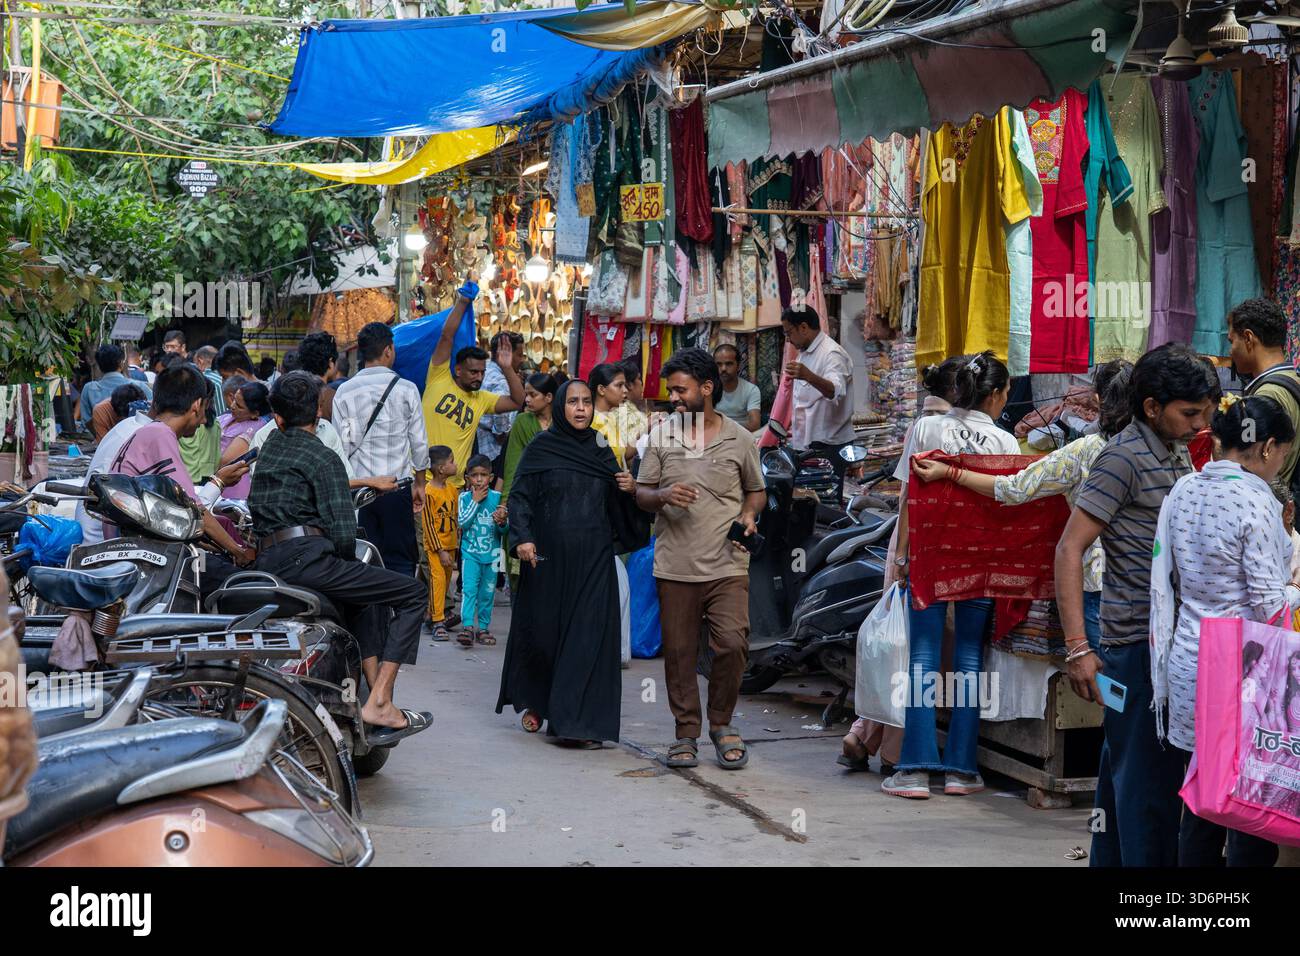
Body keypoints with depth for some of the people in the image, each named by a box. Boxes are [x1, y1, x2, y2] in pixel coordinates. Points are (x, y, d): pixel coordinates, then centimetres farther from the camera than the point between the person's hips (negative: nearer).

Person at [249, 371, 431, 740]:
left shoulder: (268, 449, 21)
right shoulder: (323, 458, -3)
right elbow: (343, 533, -12)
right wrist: (345, 563, 10)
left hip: (266, 563, 9)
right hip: (305, 558, -9)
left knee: (368, 600, 30)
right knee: (413, 593, -2)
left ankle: (377, 696, 20)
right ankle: (379, 704, -10)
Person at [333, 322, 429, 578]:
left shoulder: (344, 392, 0)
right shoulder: (406, 390, -2)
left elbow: (342, 445, 0)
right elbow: (419, 442, 2)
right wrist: (420, 483, 14)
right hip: (397, 487, -1)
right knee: (400, 560, 1)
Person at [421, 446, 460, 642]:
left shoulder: (451, 489, 8)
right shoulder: (428, 492, -15)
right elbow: (428, 524, -14)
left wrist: (457, 542, 14)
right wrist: (441, 551, -16)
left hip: (450, 544, 7)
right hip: (434, 545, -7)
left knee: (446, 580, 10)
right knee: (438, 579, -14)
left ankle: (434, 616, 22)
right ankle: (437, 622, -15)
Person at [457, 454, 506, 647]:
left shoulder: (497, 497, -1)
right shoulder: (465, 497, -2)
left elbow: (505, 529, 1)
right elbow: (462, 523, -12)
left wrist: (502, 522, -23)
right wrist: (475, 501, -14)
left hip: (492, 553, 1)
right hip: (470, 551, -1)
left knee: (487, 592, 8)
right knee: (469, 589, -14)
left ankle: (483, 628, 16)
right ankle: (467, 626, -19)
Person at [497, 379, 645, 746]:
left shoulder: (601, 450, 11)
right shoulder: (541, 448, 1)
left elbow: (616, 504, 16)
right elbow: (519, 496, -2)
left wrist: (629, 490, -5)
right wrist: (522, 538, -16)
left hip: (592, 560, 2)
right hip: (548, 557, -2)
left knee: (588, 635, -5)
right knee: (543, 630, 6)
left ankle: (577, 721, -4)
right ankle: (534, 702, 30)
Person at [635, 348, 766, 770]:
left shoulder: (739, 439, 7)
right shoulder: (661, 435, 9)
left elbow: (757, 490, 19)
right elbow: (641, 494, 10)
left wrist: (749, 514, -2)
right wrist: (662, 495, -12)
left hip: (727, 565, -1)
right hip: (675, 565, 1)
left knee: (733, 644, -11)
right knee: (679, 653, 3)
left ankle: (721, 723, 10)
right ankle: (686, 733, 16)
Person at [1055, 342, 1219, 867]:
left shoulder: (1178, 455, 16)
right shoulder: (1124, 458, -12)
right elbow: (1069, 550, -17)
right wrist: (1077, 648, -21)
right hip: (1137, 641, -9)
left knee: (1124, 767, 14)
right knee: (1148, 772, -7)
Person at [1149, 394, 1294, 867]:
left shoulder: (1182, 490, 5)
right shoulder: (1255, 500, -15)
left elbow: (1166, 582, 11)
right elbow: (1269, 603, -15)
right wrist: (1296, 592, 4)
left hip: (1188, 661, 7)